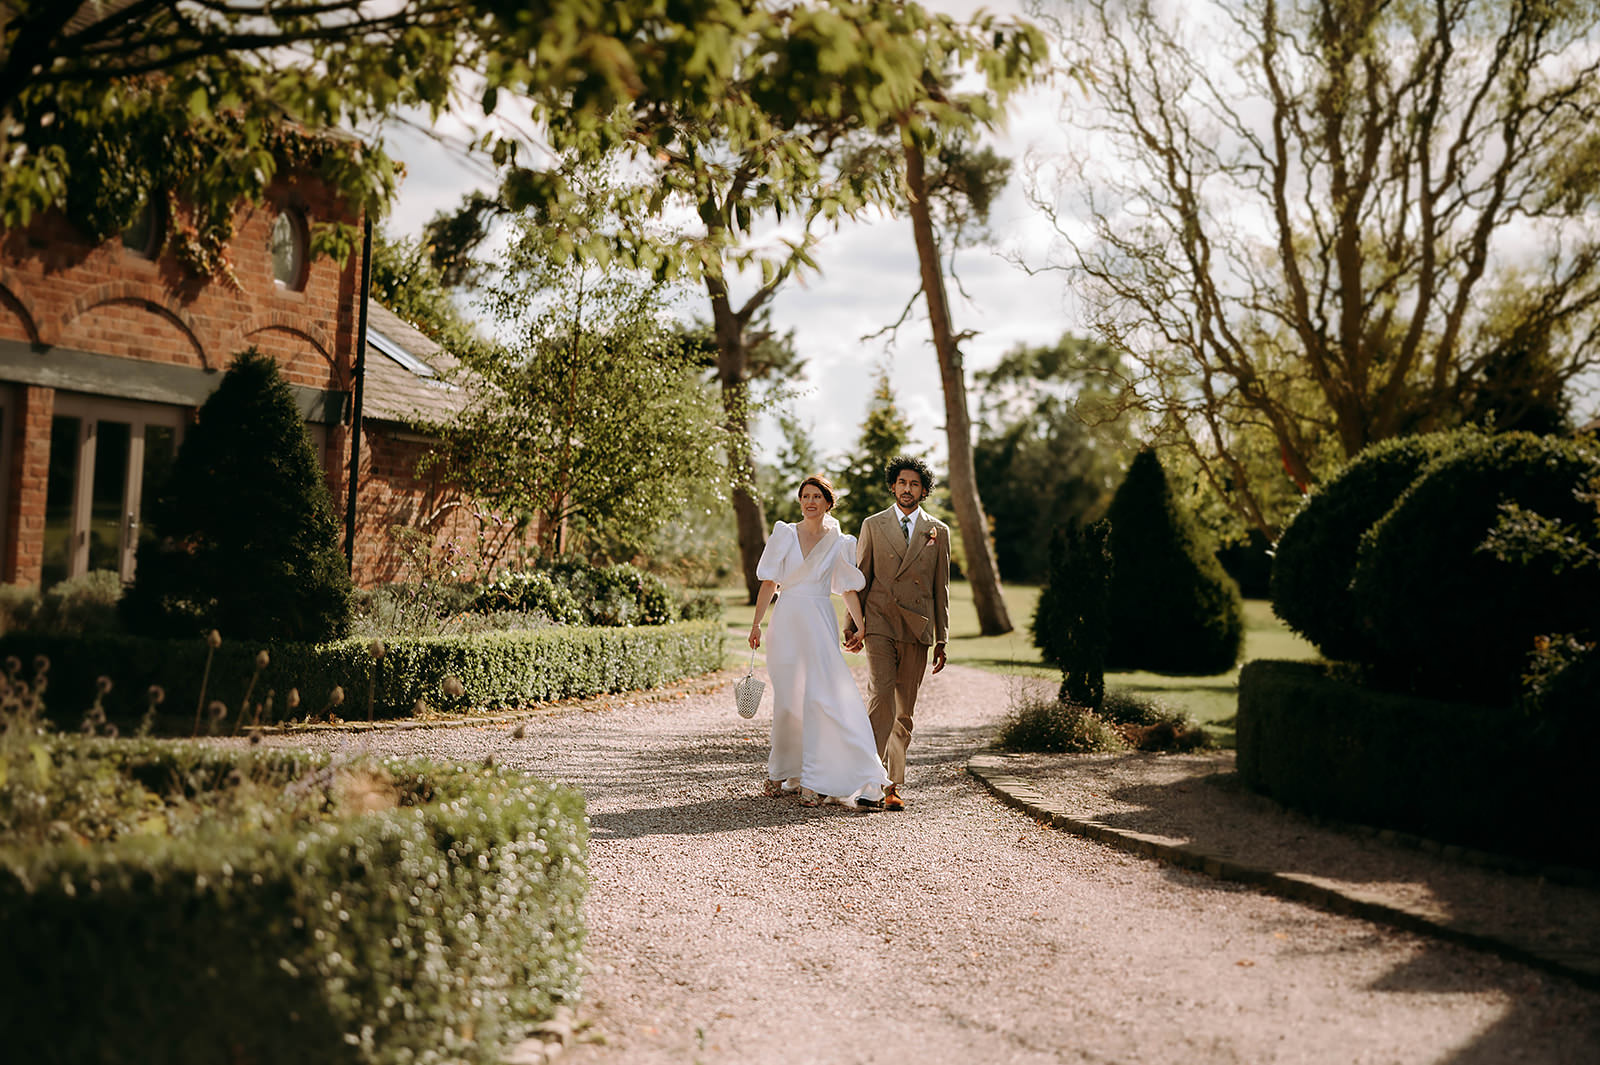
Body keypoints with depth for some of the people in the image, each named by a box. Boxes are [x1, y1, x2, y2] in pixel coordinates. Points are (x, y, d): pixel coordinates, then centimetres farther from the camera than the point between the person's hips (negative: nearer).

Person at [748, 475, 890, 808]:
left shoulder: (839, 543, 6)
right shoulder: (784, 534, 5)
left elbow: (849, 591, 6)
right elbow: (769, 583, 5)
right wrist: (756, 624, 0)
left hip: (821, 624, 0)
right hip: (787, 621, 0)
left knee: (819, 697, -10)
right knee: (786, 699, 5)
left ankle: (814, 780, -7)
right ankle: (782, 771, 22)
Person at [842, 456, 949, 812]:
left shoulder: (938, 531, 10)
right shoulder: (873, 526, 9)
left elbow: (941, 588, 11)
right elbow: (860, 579, 10)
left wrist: (942, 639, 8)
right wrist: (852, 625, 4)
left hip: (918, 629, 1)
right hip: (880, 625, -1)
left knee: (904, 711, 5)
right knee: (880, 697, -16)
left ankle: (893, 785, 13)